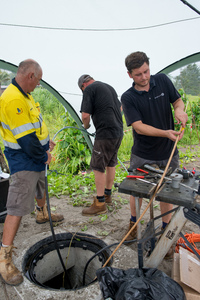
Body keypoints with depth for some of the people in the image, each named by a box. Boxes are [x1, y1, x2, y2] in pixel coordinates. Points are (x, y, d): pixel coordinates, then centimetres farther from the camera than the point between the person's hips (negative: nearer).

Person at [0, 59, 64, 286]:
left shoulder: (23, 95, 7)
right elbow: (26, 139, -28)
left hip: (36, 158, 10)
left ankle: (42, 214, 59)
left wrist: (45, 142, 9)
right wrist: (44, 156, -15)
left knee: (40, 188, 31)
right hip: (23, 163, -10)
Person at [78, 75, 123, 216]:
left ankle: (100, 204, 5)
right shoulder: (109, 87, 20)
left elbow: (85, 115, -14)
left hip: (105, 134, -9)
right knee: (110, 164, 17)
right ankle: (107, 195, 31)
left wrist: (86, 126, 6)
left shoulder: (89, 89, -6)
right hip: (119, 131, 9)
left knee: (98, 167, -2)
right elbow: (120, 108, 30)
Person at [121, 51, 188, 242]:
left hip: (168, 153, 2)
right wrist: (165, 133, -32)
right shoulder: (128, 98, -11)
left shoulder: (162, 81, -3)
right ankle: (133, 223, 40)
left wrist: (179, 109, -16)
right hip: (142, 155, -1)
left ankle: (166, 228, 36)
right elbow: (139, 126, -19)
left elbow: (177, 100, 9)